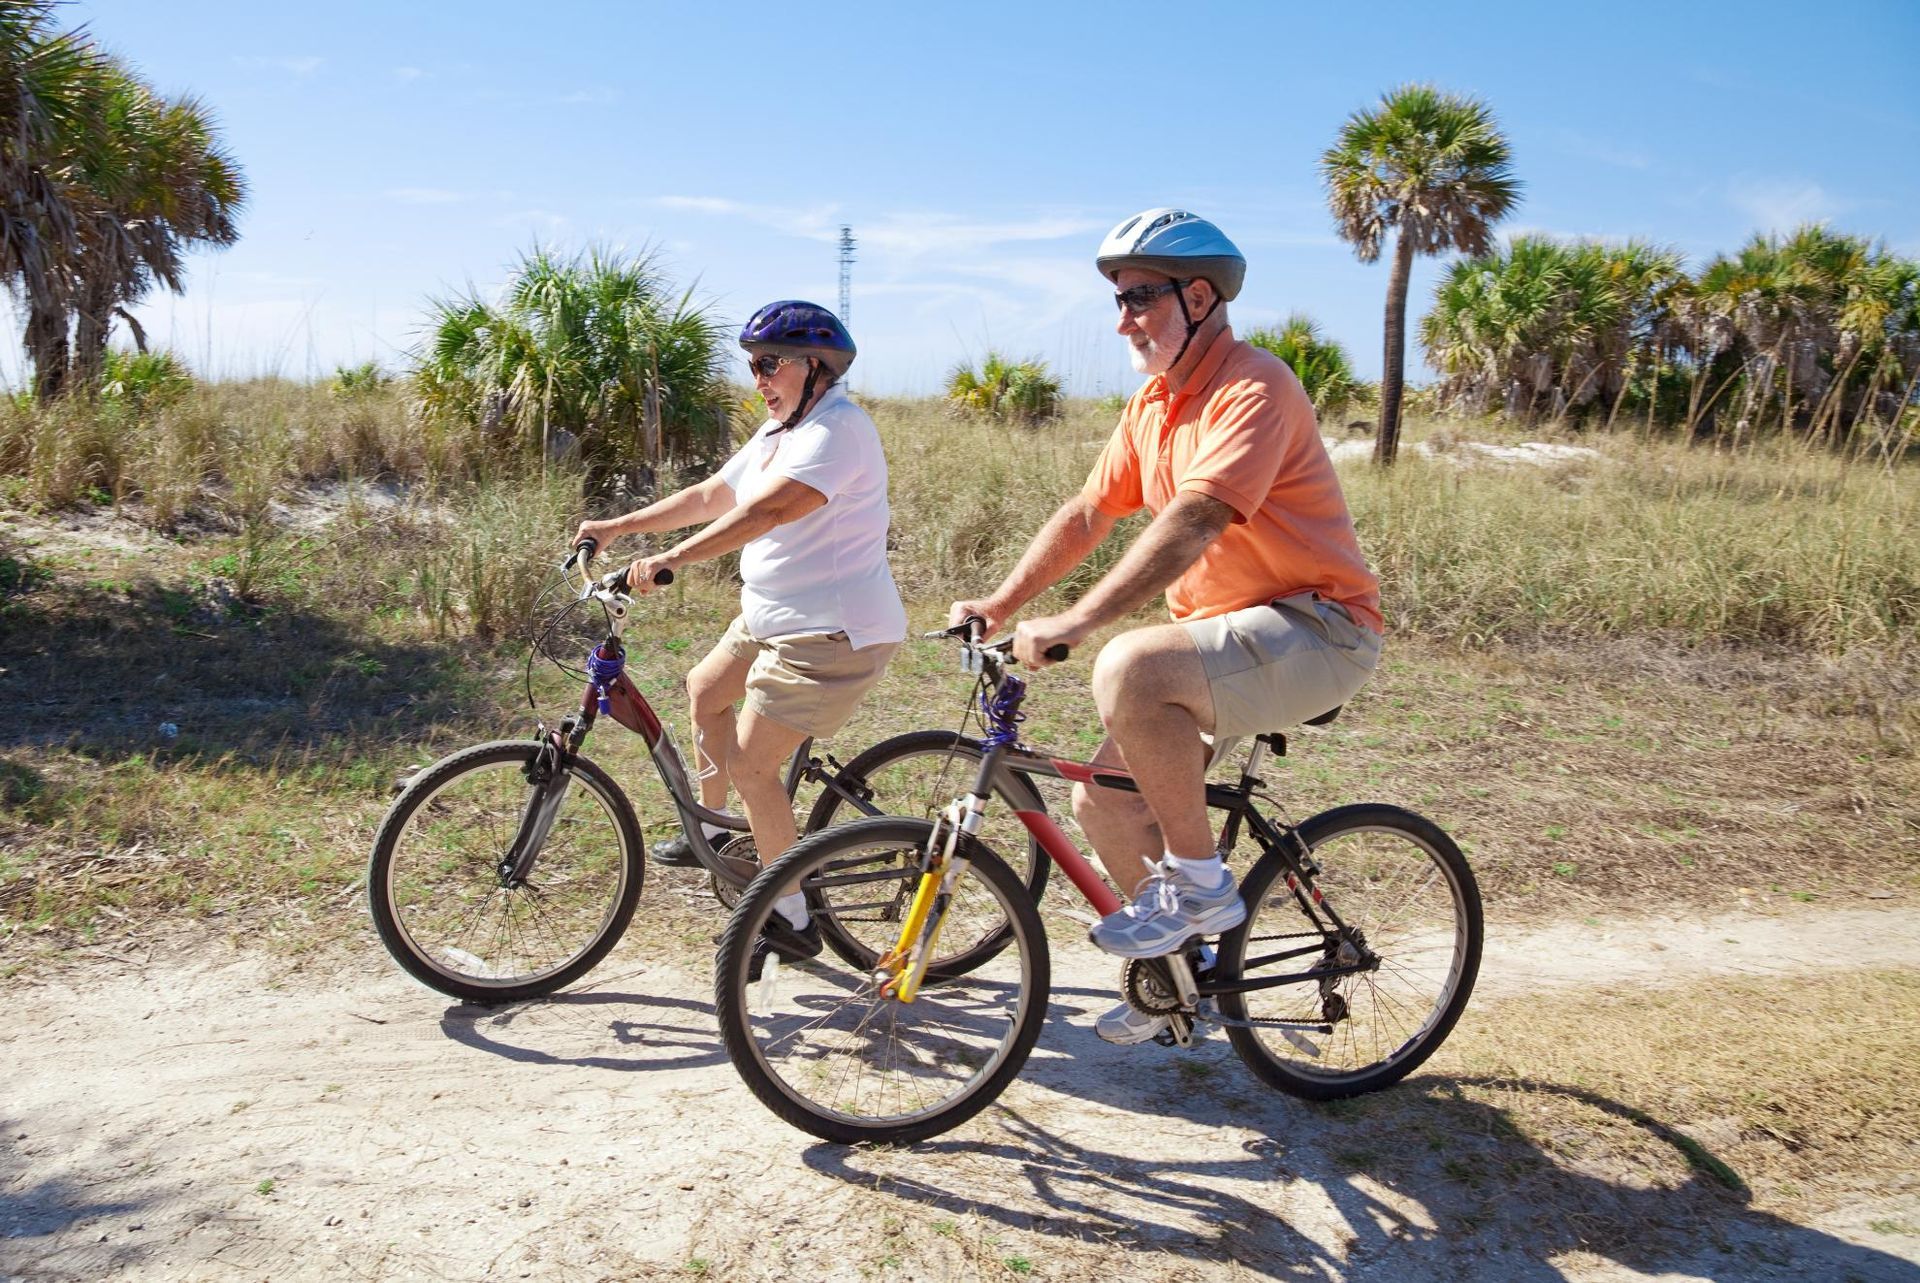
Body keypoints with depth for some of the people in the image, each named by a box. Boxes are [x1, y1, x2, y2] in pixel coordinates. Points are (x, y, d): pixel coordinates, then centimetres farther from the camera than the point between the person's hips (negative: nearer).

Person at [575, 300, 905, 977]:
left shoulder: (837, 428, -19)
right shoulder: (779, 431, 14)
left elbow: (769, 508, -32)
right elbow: (711, 496, 18)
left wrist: (670, 559, -35)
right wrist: (615, 527, 14)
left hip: (832, 632, -11)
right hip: (774, 617, 11)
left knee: (750, 762, -11)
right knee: (705, 688, 25)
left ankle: (792, 922, 3)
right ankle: (716, 831, 43)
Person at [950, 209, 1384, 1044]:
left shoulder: (1252, 387, -17)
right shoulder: (1153, 403, 11)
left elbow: (1194, 521, -30)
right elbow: (1087, 512, 13)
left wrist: (1076, 622, -36)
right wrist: (998, 606, 5)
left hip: (1316, 629, -9)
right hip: (1223, 633, 9)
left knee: (1130, 669, -33)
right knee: (1101, 800, 2)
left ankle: (1199, 881, -14)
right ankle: (1180, 965, 23)